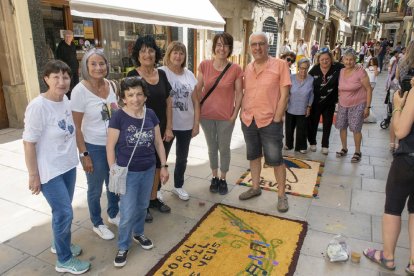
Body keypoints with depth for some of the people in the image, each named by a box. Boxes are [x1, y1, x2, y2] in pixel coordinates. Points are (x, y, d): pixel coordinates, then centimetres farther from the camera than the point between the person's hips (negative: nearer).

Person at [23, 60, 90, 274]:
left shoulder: (65, 100, 0)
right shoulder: (38, 106, -22)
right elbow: (29, 143, -18)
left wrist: (79, 155, 16)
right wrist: (33, 175, -14)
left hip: (68, 166, 7)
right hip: (49, 171, -7)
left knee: (62, 210, 21)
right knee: (64, 213, 1)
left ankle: (60, 243, 45)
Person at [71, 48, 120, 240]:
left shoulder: (110, 85, -1)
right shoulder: (80, 90, -16)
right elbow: (76, 127, -13)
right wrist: (84, 155, -14)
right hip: (94, 147, -5)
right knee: (95, 189, 13)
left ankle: (113, 215, 45)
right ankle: (97, 224, 36)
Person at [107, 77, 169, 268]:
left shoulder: (151, 115, -3)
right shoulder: (118, 117, -15)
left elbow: (158, 142, 5)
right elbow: (110, 146, -10)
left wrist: (164, 166, 6)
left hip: (148, 170, 4)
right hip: (127, 173, -4)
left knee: (142, 206, 20)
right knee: (128, 213, 3)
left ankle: (138, 233, 45)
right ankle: (123, 247, 25)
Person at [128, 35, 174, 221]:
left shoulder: (162, 74, 4)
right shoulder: (132, 76, -11)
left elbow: (168, 103, 6)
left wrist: (169, 128, 1)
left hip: (162, 130, 5)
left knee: (158, 165, 16)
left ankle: (154, 198, 36)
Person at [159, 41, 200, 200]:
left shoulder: (189, 75, 5)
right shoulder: (161, 73, -8)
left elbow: (196, 102, 8)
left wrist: (196, 124, 4)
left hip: (186, 125, 4)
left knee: (182, 158, 17)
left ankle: (178, 186, 36)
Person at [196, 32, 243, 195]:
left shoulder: (236, 69, -8)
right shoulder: (204, 65, -4)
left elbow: (239, 93, -3)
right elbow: (198, 89, 2)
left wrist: (235, 113, -7)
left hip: (226, 116, -2)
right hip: (206, 115, 2)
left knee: (224, 148, 10)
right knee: (212, 148, 16)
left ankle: (223, 179, 29)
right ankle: (214, 177, 33)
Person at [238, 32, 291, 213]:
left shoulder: (280, 65, -7)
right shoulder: (248, 68, 8)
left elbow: (284, 95, -10)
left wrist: (276, 119, -13)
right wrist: (243, 114, 6)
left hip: (270, 121, -5)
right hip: (248, 121, 5)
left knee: (275, 160, 2)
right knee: (254, 156, 17)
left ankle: (281, 195, 18)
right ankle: (255, 188, 33)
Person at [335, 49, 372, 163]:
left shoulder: (360, 72, -13)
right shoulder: (341, 72, 1)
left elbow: (368, 89, -10)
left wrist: (367, 107, -13)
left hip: (357, 105, -5)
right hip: (343, 105, 5)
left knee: (356, 129, -2)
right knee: (342, 127, 10)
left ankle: (357, 152, 14)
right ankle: (344, 148, 28)